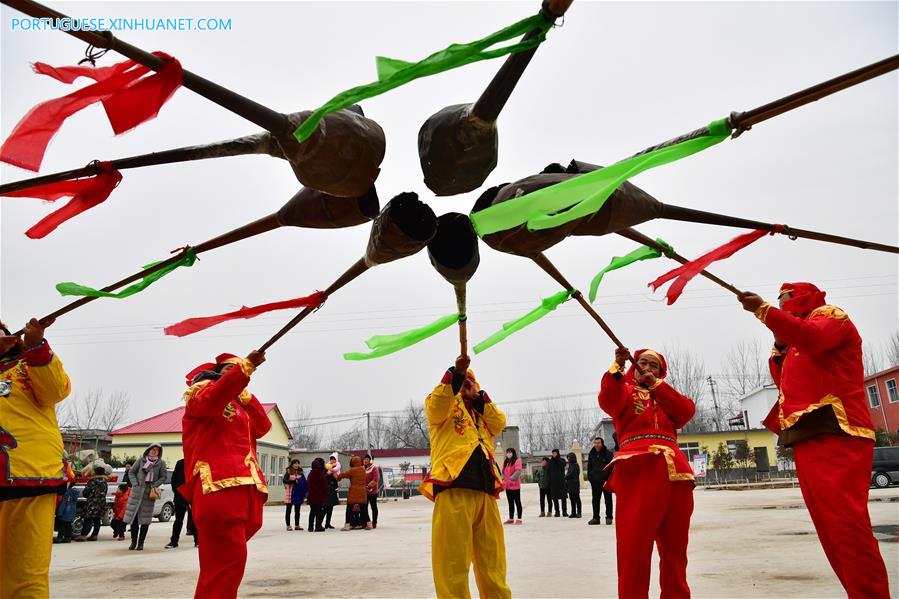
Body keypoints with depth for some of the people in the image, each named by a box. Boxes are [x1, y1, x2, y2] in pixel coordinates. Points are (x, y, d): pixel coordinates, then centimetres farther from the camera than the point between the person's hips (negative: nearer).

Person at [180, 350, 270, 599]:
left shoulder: (239, 404, 32)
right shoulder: (202, 393, 11)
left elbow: (262, 427, 14)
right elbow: (212, 400, -16)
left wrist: (244, 394, 11)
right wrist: (245, 367, -28)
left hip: (247, 488, 8)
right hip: (218, 486, -7)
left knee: (221, 562, 10)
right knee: (228, 560, -15)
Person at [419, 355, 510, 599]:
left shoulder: (482, 410, 30)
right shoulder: (445, 401, 14)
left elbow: (500, 423, 10)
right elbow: (436, 407, -11)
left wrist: (477, 396, 3)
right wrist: (455, 373, -22)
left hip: (485, 491, 6)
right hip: (454, 488, -6)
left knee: (492, 565, 13)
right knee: (452, 561, -5)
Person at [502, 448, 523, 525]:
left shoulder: (517, 461, -5)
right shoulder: (505, 462, 17)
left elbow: (518, 471, -16)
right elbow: (503, 472, 18)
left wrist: (512, 478, -24)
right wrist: (503, 479, 1)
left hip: (515, 485, -7)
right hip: (507, 486, 7)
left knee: (517, 502, -1)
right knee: (510, 503, 12)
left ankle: (519, 519, 2)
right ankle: (511, 518, 18)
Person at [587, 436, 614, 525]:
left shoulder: (608, 454, -4)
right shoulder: (591, 454, 9)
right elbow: (589, 467, 15)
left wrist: (609, 479, -12)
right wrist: (589, 477, 5)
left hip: (606, 480, -4)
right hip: (595, 481, 4)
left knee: (608, 499, 5)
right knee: (595, 500, 6)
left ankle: (609, 517, 12)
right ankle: (596, 517, 12)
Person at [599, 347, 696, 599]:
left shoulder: (666, 395, 28)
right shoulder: (624, 390, 15)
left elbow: (687, 410, 5)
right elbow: (608, 401, -10)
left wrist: (655, 384, 0)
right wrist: (617, 368, -26)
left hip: (674, 472, 5)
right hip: (637, 470, -4)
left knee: (675, 549, 9)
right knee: (633, 547, -11)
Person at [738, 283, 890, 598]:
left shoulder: (829, 315, 7)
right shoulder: (796, 339, 31)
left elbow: (812, 338, -17)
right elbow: (788, 384, 26)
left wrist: (762, 310, -19)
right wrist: (780, 346, 16)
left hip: (835, 432, -9)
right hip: (806, 437, 9)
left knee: (844, 521, -18)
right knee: (828, 526, 5)